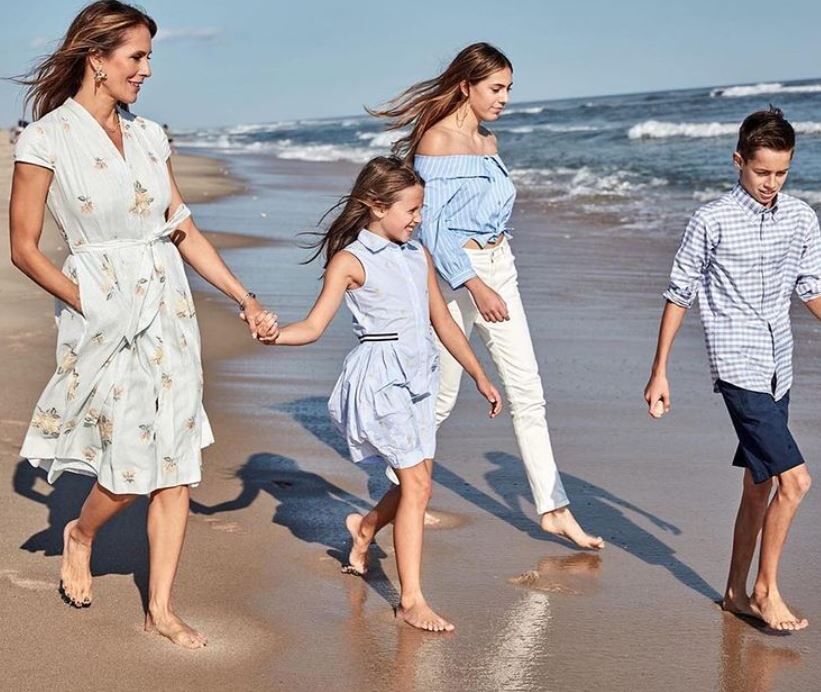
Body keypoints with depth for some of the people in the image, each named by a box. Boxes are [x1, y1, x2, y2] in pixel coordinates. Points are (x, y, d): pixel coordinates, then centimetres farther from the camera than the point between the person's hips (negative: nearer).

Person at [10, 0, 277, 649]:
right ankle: (80, 534, 29)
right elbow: (25, 248, -5)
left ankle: (161, 607, 15)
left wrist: (246, 300, 8)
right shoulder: (46, 139, -7)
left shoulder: (149, 136, 9)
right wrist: (87, 304, -14)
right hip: (104, 315, -5)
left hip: (169, 308, 5)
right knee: (133, 462, -6)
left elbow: (185, 231, 13)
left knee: (177, 462, 4)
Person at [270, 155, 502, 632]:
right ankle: (412, 600, -5)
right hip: (380, 377, -7)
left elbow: (443, 321, 19)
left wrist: (481, 377, 22)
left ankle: (366, 527, 44)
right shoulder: (351, 260, -6)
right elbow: (314, 327, -11)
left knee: (416, 482, 12)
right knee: (417, 483, -12)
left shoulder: (419, 255, 13)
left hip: (418, 376, 7)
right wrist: (272, 334, -31)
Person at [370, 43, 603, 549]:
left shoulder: (489, 141, 11)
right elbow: (430, 228, -17)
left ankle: (553, 509, 7)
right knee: (440, 398, 3)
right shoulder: (436, 141, -13)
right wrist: (474, 286, -23)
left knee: (527, 391, 3)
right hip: (454, 274, -7)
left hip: (499, 269, 7)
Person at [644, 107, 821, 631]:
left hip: (778, 369, 6)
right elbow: (680, 294, -1)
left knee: (760, 485, 12)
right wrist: (659, 372, 0)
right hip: (739, 368, -6)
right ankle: (766, 589, 4)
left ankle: (737, 593, 25)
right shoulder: (712, 222, -8)